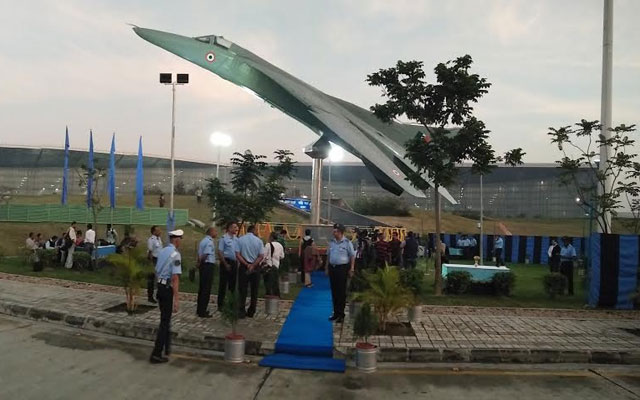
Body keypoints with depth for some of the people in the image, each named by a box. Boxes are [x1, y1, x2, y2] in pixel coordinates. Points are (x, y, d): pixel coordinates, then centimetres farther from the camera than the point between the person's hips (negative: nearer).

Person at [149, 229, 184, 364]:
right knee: (165, 321, 0)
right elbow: (175, 278, -22)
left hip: (160, 286, 8)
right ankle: (156, 354, 5)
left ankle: (167, 348, 35)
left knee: (165, 318, 21)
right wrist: (175, 299, -21)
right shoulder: (175, 254, -17)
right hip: (168, 289, -8)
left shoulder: (162, 252, 8)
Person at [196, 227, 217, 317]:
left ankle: (200, 310, 27)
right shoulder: (210, 242, -15)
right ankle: (202, 312, 4)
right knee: (206, 289, -2)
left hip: (203, 265, 10)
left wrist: (199, 263, 5)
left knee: (202, 288, 17)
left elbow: (199, 254, 11)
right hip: (208, 265, -10)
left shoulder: (203, 240, 15)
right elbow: (205, 255, -22)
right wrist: (200, 263, -8)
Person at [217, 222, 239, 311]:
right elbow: (220, 252, -11)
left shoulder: (236, 239, 11)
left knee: (233, 284, 12)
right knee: (223, 284, -1)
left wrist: (237, 261, 8)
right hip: (226, 261, -7)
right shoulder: (223, 238, -9)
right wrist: (225, 264, -15)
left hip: (234, 262, 7)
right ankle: (220, 304, 7)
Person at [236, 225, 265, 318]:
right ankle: (251, 312, 14)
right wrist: (253, 266, -11)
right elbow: (261, 256, -9)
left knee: (242, 290, 5)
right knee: (254, 290, 10)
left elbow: (237, 255, -10)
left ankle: (241, 312, 3)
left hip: (244, 266, 0)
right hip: (255, 267, 1)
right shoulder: (258, 240, -2)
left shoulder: (240, 240, -3)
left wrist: (247, 264, -11)